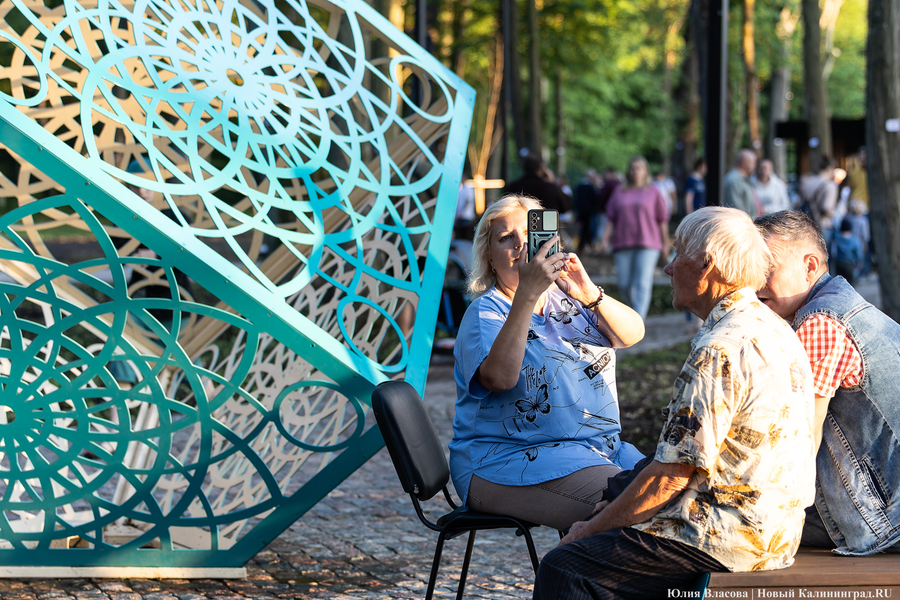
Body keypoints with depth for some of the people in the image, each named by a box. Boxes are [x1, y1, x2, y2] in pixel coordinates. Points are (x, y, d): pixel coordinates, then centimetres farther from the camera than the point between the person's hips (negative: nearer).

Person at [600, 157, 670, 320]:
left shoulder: (653, 193, 8)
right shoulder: (619, 193, 13)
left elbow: (662, 220, 8)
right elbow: (611, 219, 11)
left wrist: (665, 244, 5)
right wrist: (605, 239, 0)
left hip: (648, 245, -3)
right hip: (623, 245, 3)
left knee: (642, 284, -13)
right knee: (624, 284, 0)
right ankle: (636, 310, 26)